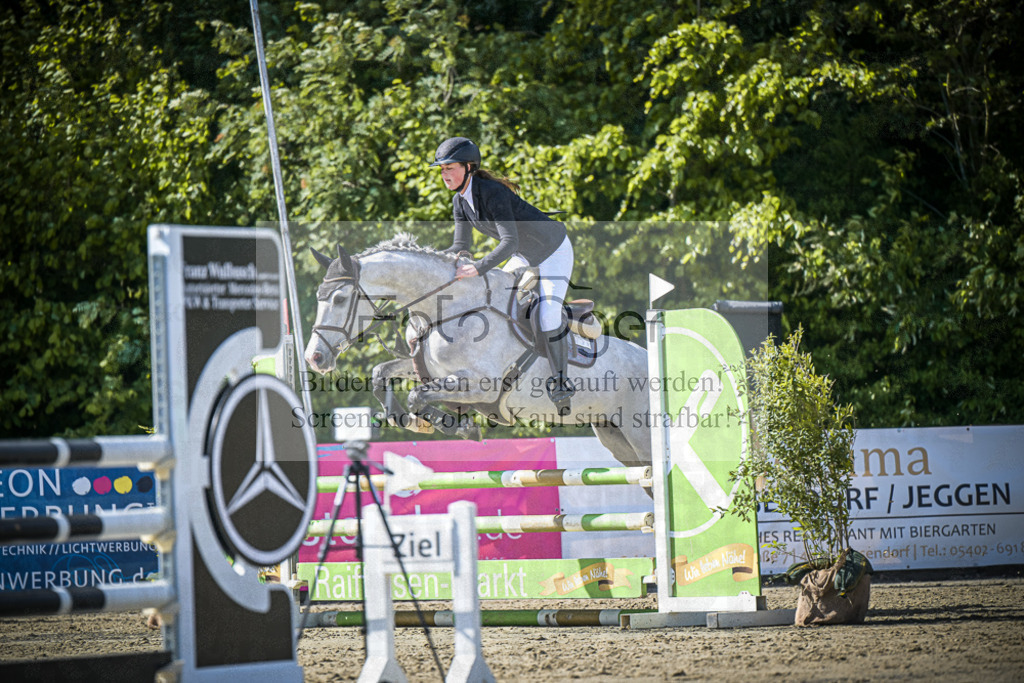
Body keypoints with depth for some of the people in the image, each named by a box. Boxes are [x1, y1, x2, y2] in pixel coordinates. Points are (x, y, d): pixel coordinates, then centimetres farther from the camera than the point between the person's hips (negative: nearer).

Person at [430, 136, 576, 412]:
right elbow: (461, 245, -3)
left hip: (554, 251, -9)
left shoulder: (493, 193, -33)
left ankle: (560, 381, -10)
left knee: (547, 314, -20)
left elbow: (510, 242, -41)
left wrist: (478, 268, -52)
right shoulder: (460, 201, -6)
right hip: (525, 256, 9)